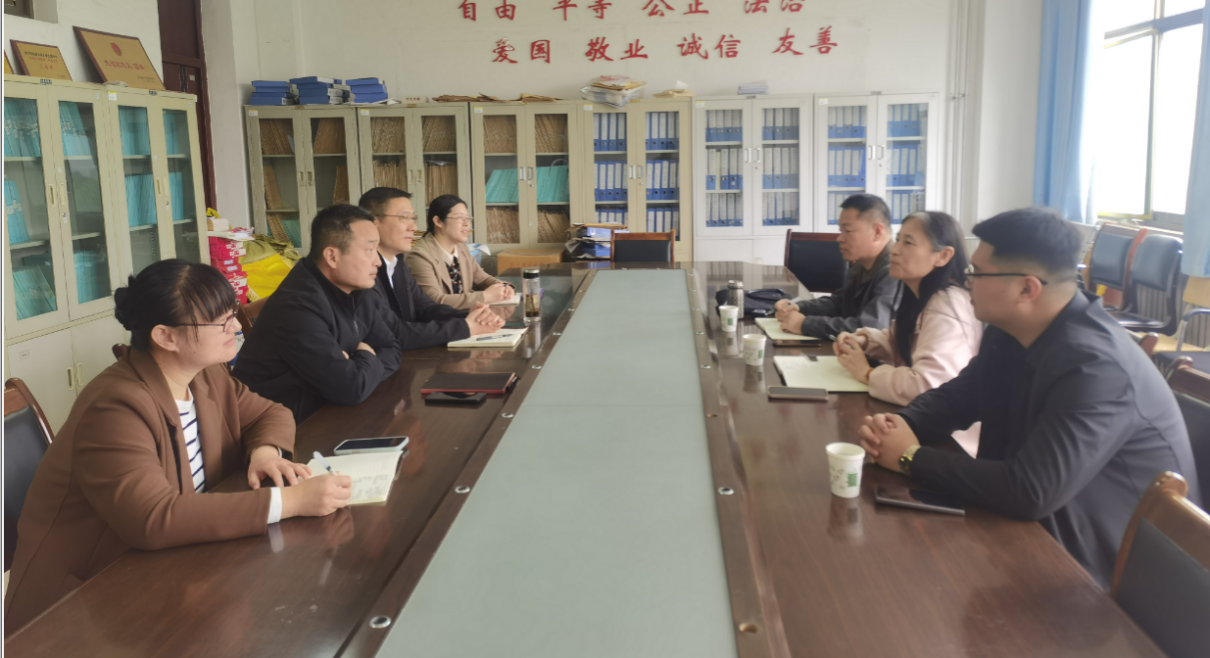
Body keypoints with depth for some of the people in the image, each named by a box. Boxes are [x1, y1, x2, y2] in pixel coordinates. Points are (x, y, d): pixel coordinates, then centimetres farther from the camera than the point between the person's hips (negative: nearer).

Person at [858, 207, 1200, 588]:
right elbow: (957, 394, 10)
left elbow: (1028, 494, -36)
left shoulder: (1094, 367, -31)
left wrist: (912, 458, -25)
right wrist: (903, 425, -13)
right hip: (1045, 529, 8)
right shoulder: (1010, 332, -2)